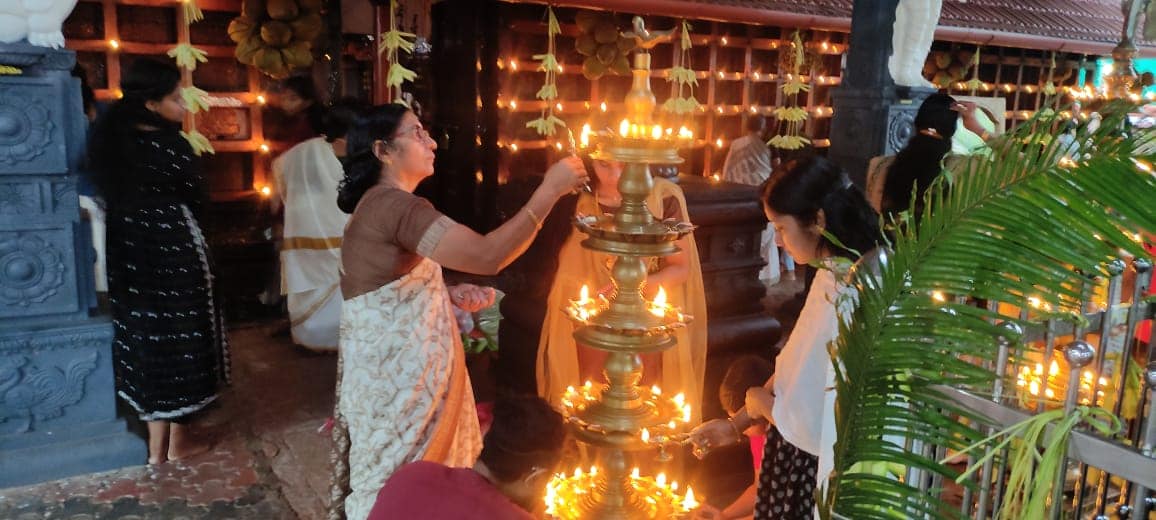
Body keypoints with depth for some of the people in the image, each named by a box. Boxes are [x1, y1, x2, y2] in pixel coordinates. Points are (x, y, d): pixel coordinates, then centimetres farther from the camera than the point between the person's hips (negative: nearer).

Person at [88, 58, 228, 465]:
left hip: (129, 251, 7)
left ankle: (157, 442, 24)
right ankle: (178, 440, 18)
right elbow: (195, 198, -8)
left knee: (144, 335, 14)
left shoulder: (110, 139, 2)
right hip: (174, 252, -7)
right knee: (179, 338, 6)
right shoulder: (169, 143, -17)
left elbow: (109, 193, 8)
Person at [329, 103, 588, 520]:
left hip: (398, 368, 10)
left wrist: (450, 295, 7)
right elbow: (488, 256, -32)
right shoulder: (394, 205, -22)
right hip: (395, 375, -10)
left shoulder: (380, 204, 13)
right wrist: (549, 190, -25)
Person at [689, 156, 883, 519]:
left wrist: (761, 403, -8)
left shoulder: (848, 302, -29)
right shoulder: (833, 275, 1)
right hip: (797, 451, 8)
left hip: (817, 468, -8)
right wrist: (737, 423, 11)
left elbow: (816, 424, -27)